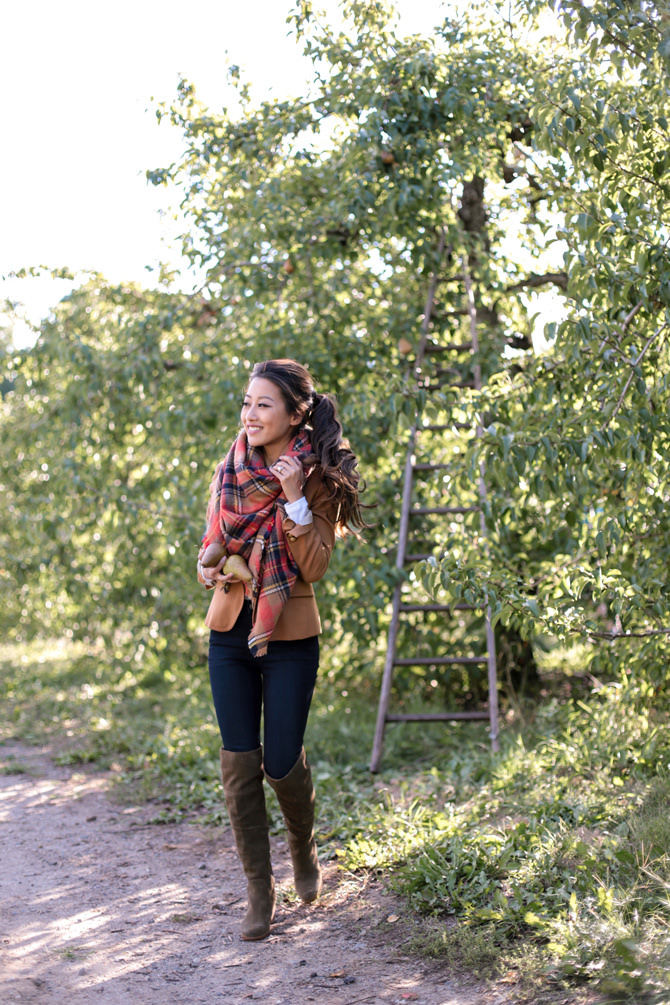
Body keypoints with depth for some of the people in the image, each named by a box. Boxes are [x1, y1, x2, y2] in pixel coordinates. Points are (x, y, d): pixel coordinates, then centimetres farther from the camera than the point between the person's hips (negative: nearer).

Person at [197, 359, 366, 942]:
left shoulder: (319, 478, -7)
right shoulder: (231, 471, 4)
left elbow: (315, 566, -14)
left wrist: (294, 498, -23)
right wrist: (208, 565, -8)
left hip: (290, 637, -3)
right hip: (230, 631, 4)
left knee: (282, 764, -1)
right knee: (239, 764, 1)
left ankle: (304, 847, 33)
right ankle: (259, 889, 14)